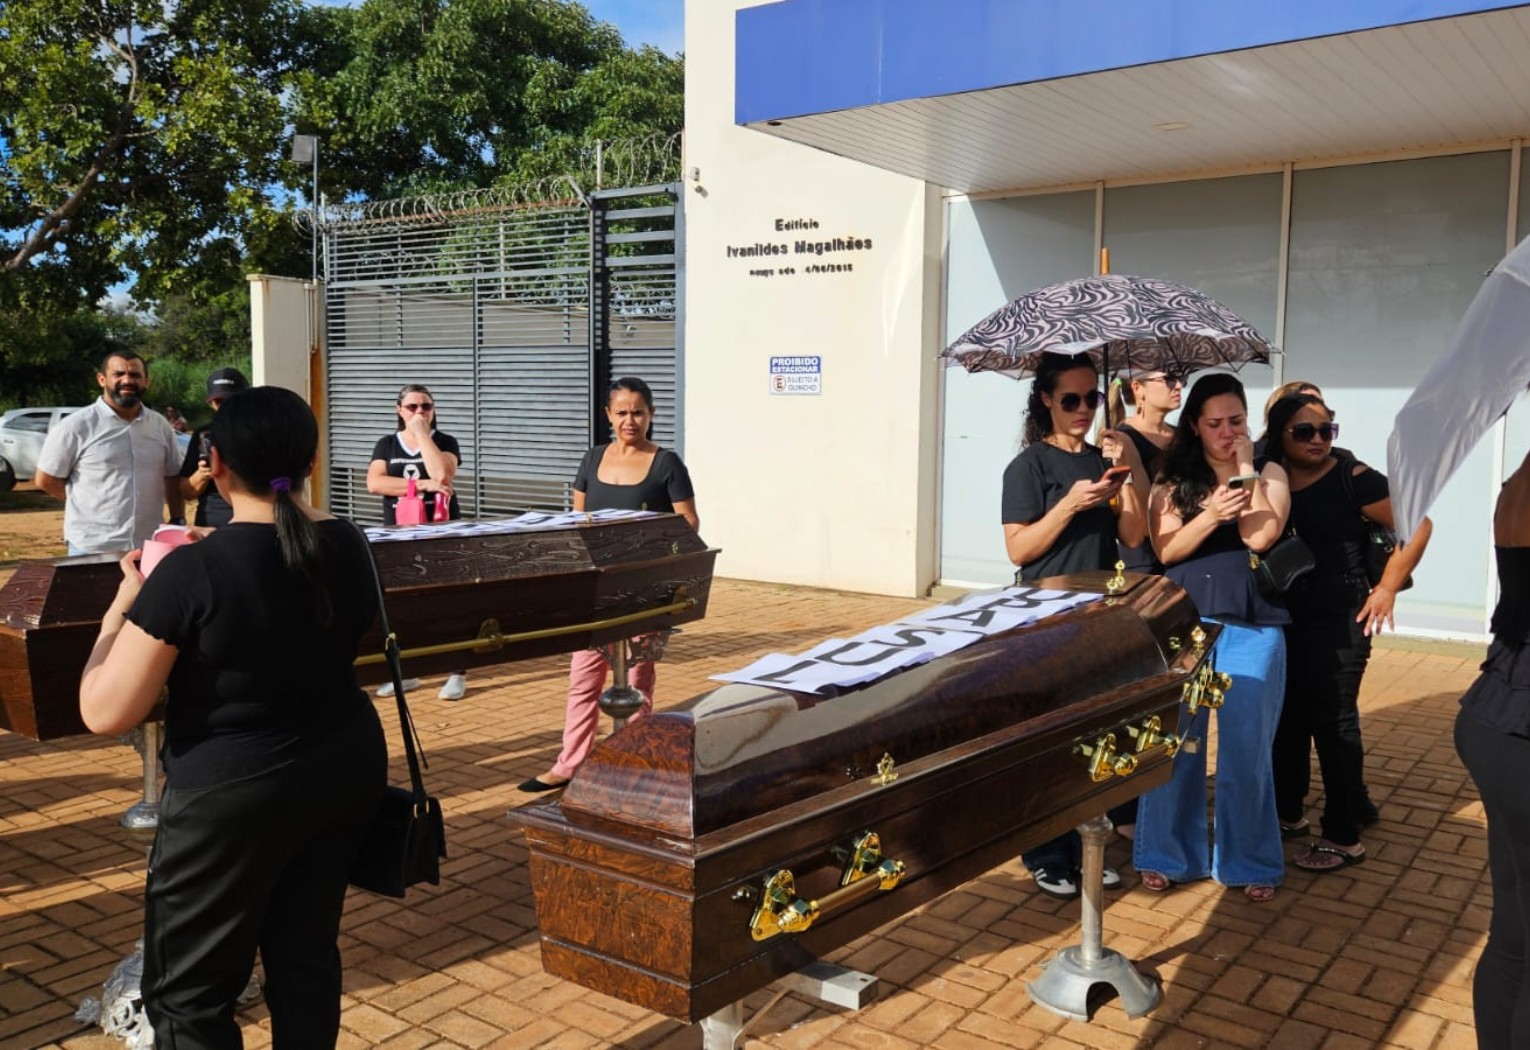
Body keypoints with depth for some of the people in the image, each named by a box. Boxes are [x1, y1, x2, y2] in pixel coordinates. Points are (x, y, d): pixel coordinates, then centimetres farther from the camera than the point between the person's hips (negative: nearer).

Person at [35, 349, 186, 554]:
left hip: (151, 547, 4)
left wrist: (178, 521, 6)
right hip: (91, 549, -4)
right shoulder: (75, 426, -5)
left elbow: (173, 478, 16)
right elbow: (45, 480, -1)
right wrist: (96, 503, 2)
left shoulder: (161, 426, 9)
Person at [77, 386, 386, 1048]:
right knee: (306, 949, 20)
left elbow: (104, 713, -17)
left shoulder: (192, 572, -21)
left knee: (189, 993, 11)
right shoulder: (348, 547, -3)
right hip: (346, 767, 6)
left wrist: (125, 603, -2)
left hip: (235, 793, -6)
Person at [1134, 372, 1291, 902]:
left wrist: (1246, 468, -9)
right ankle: (1166, 853, 18)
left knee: (1246, 748, 4)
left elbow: (1260, 537, -11)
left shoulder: (1269, 474, 5)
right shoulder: (1172, 480, 6)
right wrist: (1210, 515, -18)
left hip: (1251, 628, -1)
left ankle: (1249, 861, 18)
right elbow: (1165, 550, -3)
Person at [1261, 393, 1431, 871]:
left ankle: (1344, 838, 10)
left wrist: (1387, 587, -9)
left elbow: (1417, 525, -8)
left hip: (1339, 622, -5)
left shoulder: (1353, 479, -10)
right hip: (1282, 620, 5)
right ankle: (1287, 813, 31)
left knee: (1333, 724, 0)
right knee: (1286, 720, 14)